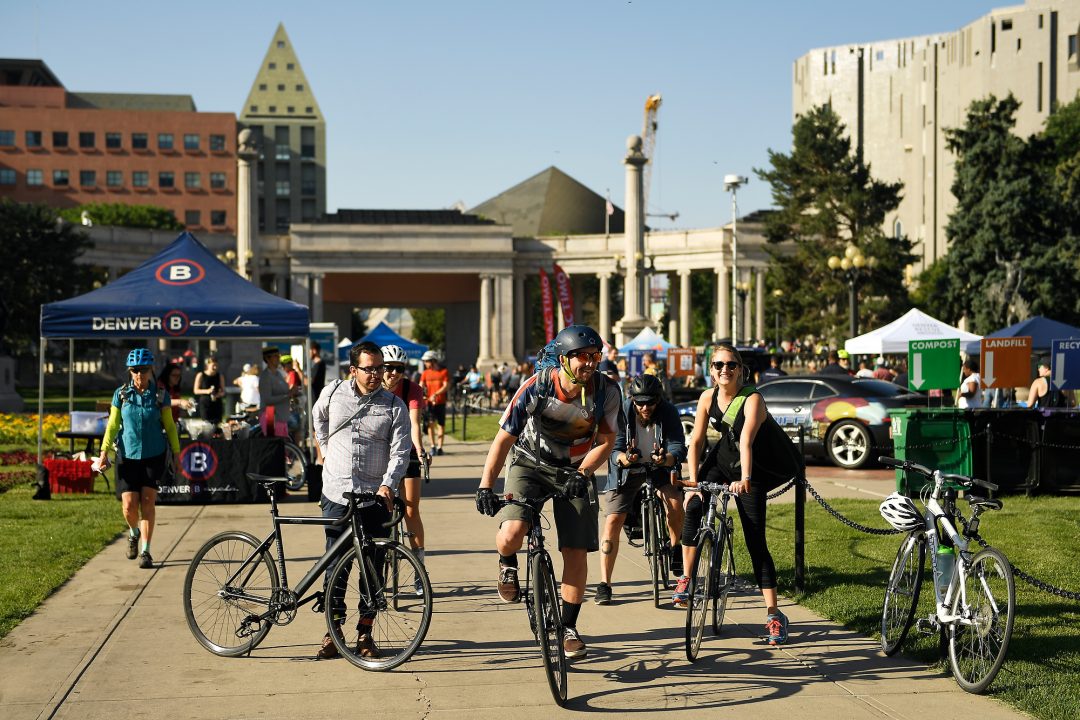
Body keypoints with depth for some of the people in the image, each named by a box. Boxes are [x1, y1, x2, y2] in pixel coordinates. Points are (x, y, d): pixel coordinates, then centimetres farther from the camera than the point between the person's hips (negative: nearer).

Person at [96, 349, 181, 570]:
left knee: (147, 502, -6)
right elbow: (113, 425, 2)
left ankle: (145, 551, 2)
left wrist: (176, 454, 3)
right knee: (129, 506, -4)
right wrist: (104, 452, -7)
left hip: (154, 455, -1)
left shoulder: (160, 395, -2)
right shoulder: (121, 394, 0)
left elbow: (169, 426, 4)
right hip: (127, 455, 1)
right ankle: (134, 533, 30)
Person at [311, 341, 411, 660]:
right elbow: (318, 417, 28)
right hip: (336, 493, 1)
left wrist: (388, 484, -25)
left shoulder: (394, 406, -2)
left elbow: (400, 452, -10)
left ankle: (365, 633, 14)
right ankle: (333, 632, 12)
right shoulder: (333, 393, 5)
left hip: (375, 498, -1)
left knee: (373, 567, 3)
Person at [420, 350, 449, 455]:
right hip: (429, 402, 1)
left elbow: (446, 386, -8)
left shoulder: (444, 372, 1)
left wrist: (436, 394, -22)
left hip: (440, 402, -1)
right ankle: (433, 446, -1)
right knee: (430, 423, -9)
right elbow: (421, 386, 1)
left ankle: (439, 447, 10)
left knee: (441, 424, 2)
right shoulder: (425, 373, 9)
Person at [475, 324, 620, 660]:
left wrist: (582, 473, -26)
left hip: (575, 472, 2)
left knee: (576, 552, -3)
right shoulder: (537, 387, -22)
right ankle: (508, 566, 11)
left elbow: (606, 441, -8)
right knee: (510, 536, -26)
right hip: (530, 465, -2)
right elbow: (504, 438, -18)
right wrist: (485, 486, -25)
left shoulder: (606, 391, -17)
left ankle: (568, 627, 14)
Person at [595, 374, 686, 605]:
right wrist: (623, 458, -51)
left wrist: (667, 459, -52)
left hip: (660, 465, 1)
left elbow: (679, 447, -29)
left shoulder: (668, 412, -22)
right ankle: (604, 585, -7)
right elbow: (614, 450, -27)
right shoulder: (621, 413, -24)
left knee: (675, 502, -26)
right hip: (627, 468, -1)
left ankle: (676, 548, 4)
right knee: (613, 521, -13)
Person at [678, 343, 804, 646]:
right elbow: (696, 441, -7)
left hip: (753, 470, -4)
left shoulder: (752, 399, -24)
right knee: (693, 507, -19)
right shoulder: (708, 398, -9)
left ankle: (773, 614, -4)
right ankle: (686, 579, -3)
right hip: (722, 459, 4)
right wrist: (693, 482, -14)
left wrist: (744, 479, -52)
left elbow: (746, 441, -38)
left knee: (756, 542, -8)